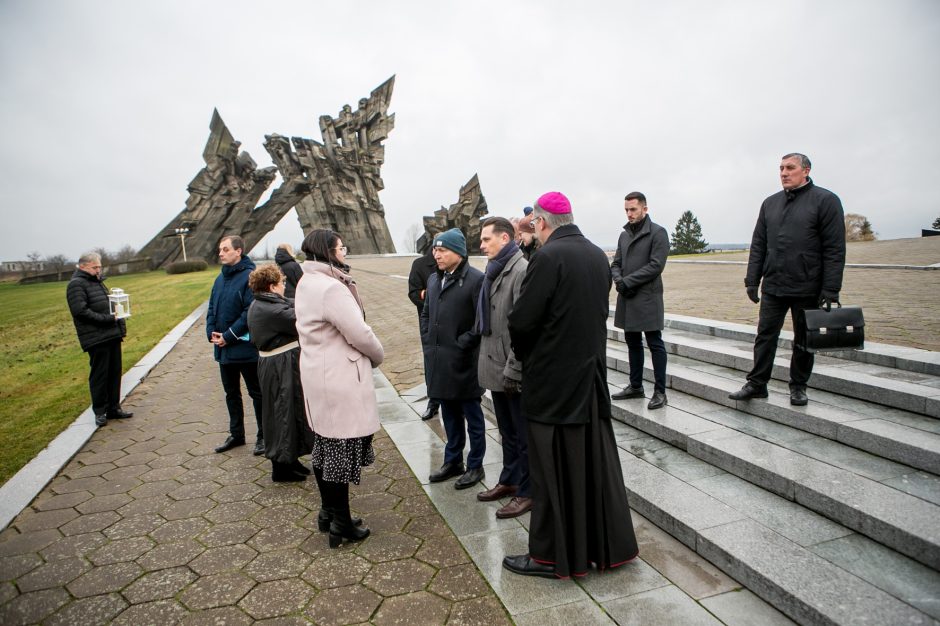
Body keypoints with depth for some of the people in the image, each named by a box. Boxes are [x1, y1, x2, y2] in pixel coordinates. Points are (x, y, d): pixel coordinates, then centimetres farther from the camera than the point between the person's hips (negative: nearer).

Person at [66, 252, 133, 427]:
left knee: (115, 373, 12)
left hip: (112, 335, 8)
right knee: (99, 375, -1)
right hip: (97, 339, -8)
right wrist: (107, 319, -20)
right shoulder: (76, 285, -7)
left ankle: (113, 408, 21)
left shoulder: (98, 282, 20)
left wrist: (120, 324, 11)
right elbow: (80, 311, -18)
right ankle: (100, 412, 10)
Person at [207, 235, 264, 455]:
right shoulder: (221, 278, 10)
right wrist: (211, 332, -1)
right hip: (224, 348, 8)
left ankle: (263, 436, 17)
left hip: (245, 347, -8)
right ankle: (236, 434, 32)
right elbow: (212, 307, 14)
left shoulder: (249, 276, -15)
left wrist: (229, 336, -19)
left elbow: (250, 312, -21)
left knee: (256, 393, 5)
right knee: (231, 393, 18)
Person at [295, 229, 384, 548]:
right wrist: (378, 355, -1)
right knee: (341, 448, 2)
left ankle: (328, 511, 34)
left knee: (325, 445, 19)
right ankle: (341, 524, 16)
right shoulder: (331, 287, -22)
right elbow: (359, 334, -22)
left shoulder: (307, 282, 9)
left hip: (317, 375, 10)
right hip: (340, 380, -10)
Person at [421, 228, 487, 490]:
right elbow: (426, 314, 20)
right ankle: (453, 461, 35)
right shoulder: (433, 279, 11)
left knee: (472, 415, 9)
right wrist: (428, 343, 10)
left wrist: (462, 344, -15)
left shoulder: (476, 279, -13)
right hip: (438, 361, 7)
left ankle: (475, 466, 23)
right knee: (449, 415, 19)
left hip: (464, 362, -7)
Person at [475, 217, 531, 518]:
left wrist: (512, 371, -21)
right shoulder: (494, 271, 11)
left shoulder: (522, 271, -17)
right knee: (507, 433, 22)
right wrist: (489, 364, 11)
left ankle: (527, 492, 22)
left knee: (524, 436, 8)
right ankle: (509, 481, 38)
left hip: (515, 374, -9)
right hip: (496, 369, 9)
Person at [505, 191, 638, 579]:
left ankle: (552, 556, 19)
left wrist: (523, 354, 2)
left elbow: (522, 320, -18)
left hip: (553, 380, -7)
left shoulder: (548, 257, -18)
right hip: (592, 374, 7)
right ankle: (610, 545, 33)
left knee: (554, 469, 5)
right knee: (595, 461, 18)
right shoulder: (598, 256, 5)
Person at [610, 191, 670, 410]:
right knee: (633, 343, 13)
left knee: (655, 344, -2)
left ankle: (660, 392, 5)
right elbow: (616, 264, 14)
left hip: (648, 298, -7)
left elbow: (656, 265, -14)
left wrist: (628, 281, -15)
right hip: (627, 298, 7)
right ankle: (636, 386, 25)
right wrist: (618, 280, -7)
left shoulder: (657, 233, -5)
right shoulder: (624, 235, 15)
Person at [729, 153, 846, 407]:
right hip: (773, 287, 4)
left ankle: (798, 386, 22)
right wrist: (752, 280, 4)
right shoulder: (770, 203, 10)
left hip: (807, 288, -4)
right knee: (765, 335, 3)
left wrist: (831, 289, -14)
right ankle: (757, 384, 11)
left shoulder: (825, 200, -4)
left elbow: (834, 249, -9)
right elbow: (758, 245, 11)